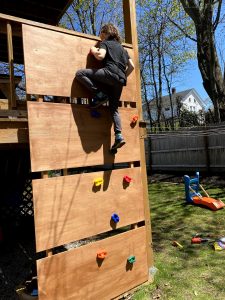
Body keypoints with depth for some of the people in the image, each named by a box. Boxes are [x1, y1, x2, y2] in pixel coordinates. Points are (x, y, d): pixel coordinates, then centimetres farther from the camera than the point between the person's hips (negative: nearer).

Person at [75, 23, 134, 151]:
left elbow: (100, 55, -7)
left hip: (110, 73, -7)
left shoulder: (105, 43, 13)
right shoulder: (122, 48, 33)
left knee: (80, 73, -4)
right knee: (114, 108, 8)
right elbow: (131, 66, 27)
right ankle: (119, 136, -6)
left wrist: (93, 51, 13)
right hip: (120, 80, 7)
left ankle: (100, 94, -16)